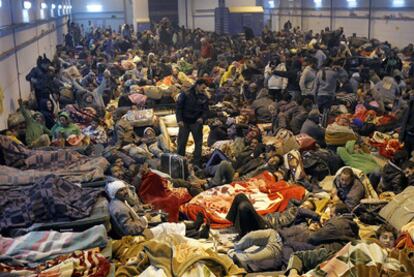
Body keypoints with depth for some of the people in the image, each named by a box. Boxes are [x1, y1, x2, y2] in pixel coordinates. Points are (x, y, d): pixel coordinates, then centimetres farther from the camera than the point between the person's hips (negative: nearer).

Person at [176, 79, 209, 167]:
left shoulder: (204, 98, 5)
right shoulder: (185, 94, -3)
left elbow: (206, 110, 5)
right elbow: (178, 107, -3)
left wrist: (202, 118, -15)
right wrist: (179, 120, -13)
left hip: (197, 123, 2)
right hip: (184, 122, -2)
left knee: (198, 143, 2)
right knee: (181, 143, 0)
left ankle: (197, 164, 9)